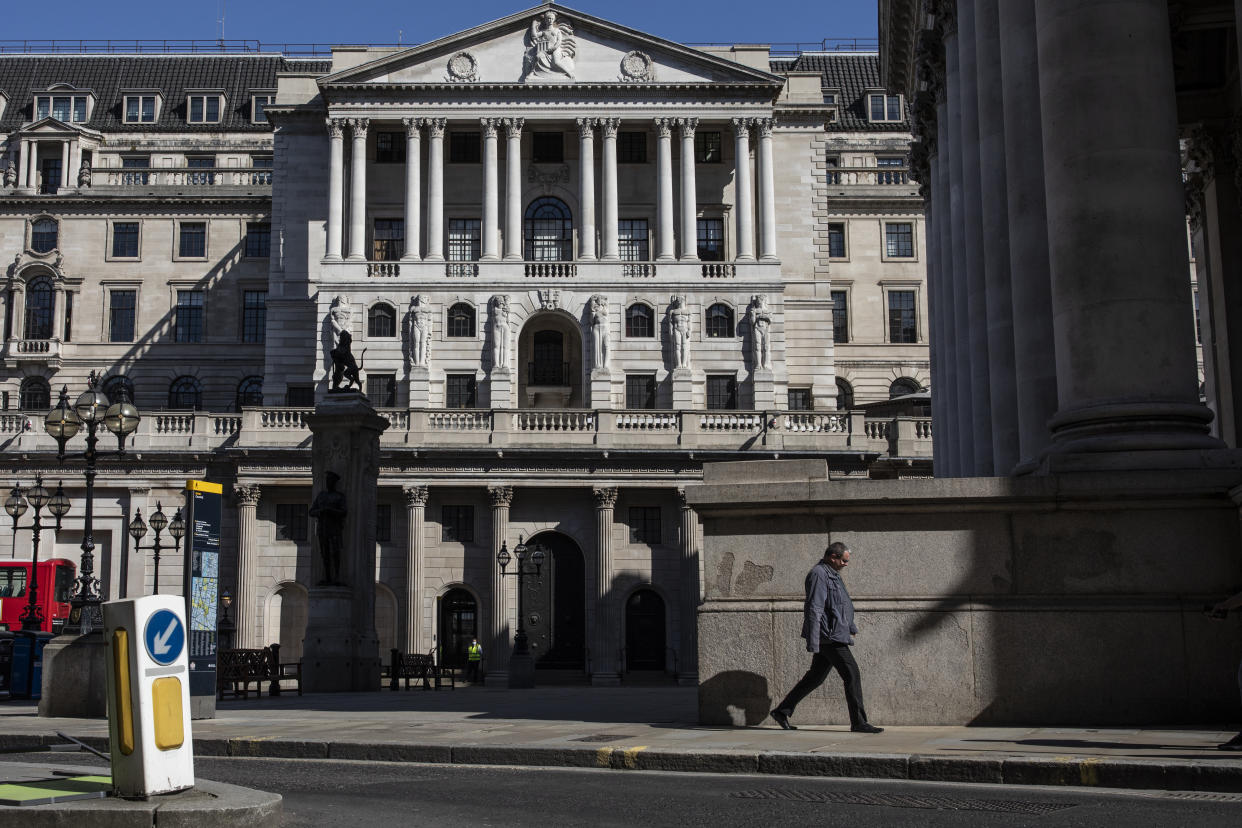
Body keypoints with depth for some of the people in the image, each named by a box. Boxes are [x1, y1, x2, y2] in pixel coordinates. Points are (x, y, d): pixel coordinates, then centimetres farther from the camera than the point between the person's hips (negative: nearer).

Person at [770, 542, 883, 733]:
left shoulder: (832, 574, 18)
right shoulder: (819, 575, -15)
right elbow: (814, 609, -20)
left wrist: (850, 627, 35)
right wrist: (813, 643, -23)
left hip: (834, 636, 10)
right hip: (830, 637, -10)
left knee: (815, 677, 12)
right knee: (852, 674, -7)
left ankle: (782, 711, 16)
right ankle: (858, 722, -2)